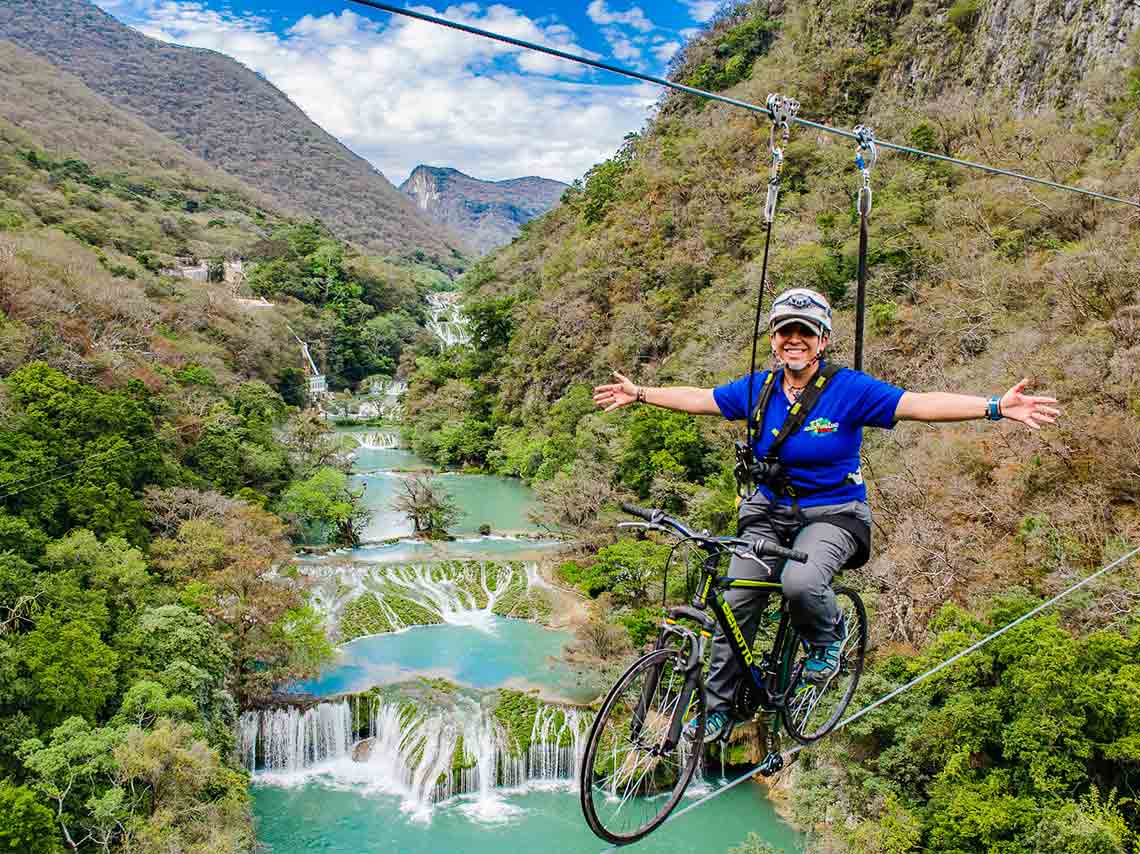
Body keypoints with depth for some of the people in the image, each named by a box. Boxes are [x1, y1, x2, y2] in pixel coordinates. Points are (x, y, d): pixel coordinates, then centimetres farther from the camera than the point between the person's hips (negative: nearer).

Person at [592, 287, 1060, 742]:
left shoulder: (849, 388, -13)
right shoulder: (758, 388, 0)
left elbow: (919, 403, -20)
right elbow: (699, 398, 11)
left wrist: (997, 406, -31)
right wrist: (639, 393, 16)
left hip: (832, 513, -4)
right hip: (769, 510, 4)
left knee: (800, 583, -33)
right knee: (736, 603, -2)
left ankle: (828, 638, 5)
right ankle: (718, 709, 17)